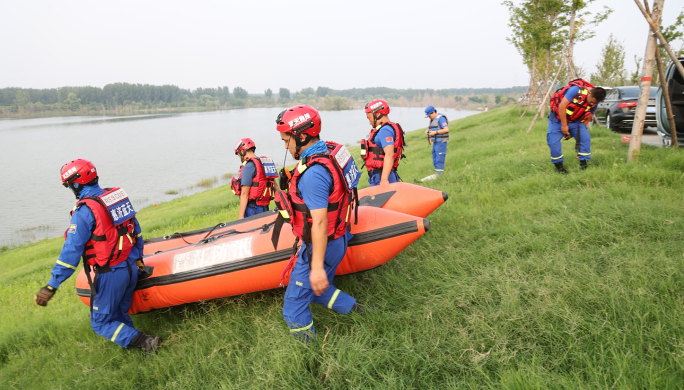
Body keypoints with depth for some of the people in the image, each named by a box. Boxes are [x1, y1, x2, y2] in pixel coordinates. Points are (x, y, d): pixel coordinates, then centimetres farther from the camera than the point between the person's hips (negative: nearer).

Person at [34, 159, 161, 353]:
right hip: (131, 268, 7)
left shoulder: (84, 211, -16)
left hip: (110, 275, -7)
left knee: (101, 322, 8)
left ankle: (142, 342, -5)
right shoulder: (119, 196, 5)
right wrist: (138, 259, 25)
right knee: (120, 315, 23)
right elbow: (136, 231, 13)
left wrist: (51, 286, -12)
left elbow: (71, 251, -18)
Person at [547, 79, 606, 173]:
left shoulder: (594, 103, -8)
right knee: (553, 141, -16)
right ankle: (558, 165, 2)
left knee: (585, 137, -11)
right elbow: (562, 106, -26)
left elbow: (587, 118, 3)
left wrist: (573, 132, -1)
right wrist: (564, 125, -20)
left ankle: (583, 165, 0)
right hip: (558, 117, -5)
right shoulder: (576, 90, -27)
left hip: (574, 120, 5)